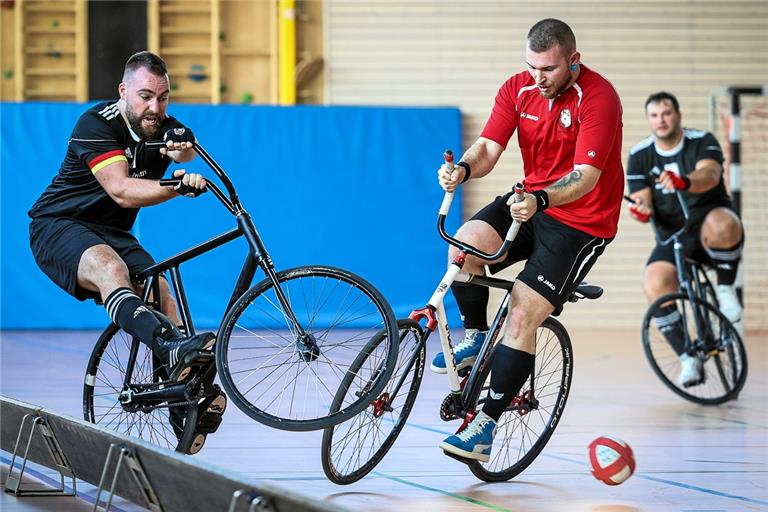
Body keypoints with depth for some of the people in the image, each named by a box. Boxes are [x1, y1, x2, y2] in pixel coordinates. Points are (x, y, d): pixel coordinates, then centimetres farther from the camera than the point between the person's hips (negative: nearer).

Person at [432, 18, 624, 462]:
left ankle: (486, 426, -11)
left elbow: (586, 176, -28)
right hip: (531, 202, 6)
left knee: (522, 317, -16)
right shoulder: (518, 89, -1)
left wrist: (541, 200, -46)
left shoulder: (598, 97, -19)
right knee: (464, 244, -24)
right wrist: (464, 169, -32)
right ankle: (476, 338, 0)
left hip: (581, 221, -6)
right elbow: (489, 147, -8)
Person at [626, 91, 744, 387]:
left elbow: (710, 174, -27)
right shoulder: (640, 156, 2)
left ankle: (725, 288, -14)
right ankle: (687, 358, -14)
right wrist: (642, 209, -28)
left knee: (720, 224, -41)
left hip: (708, 228, -2)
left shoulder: (702, 142, -7)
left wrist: (684, 182, -50)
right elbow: (642, 199, -1)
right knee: (654, 285, -28)